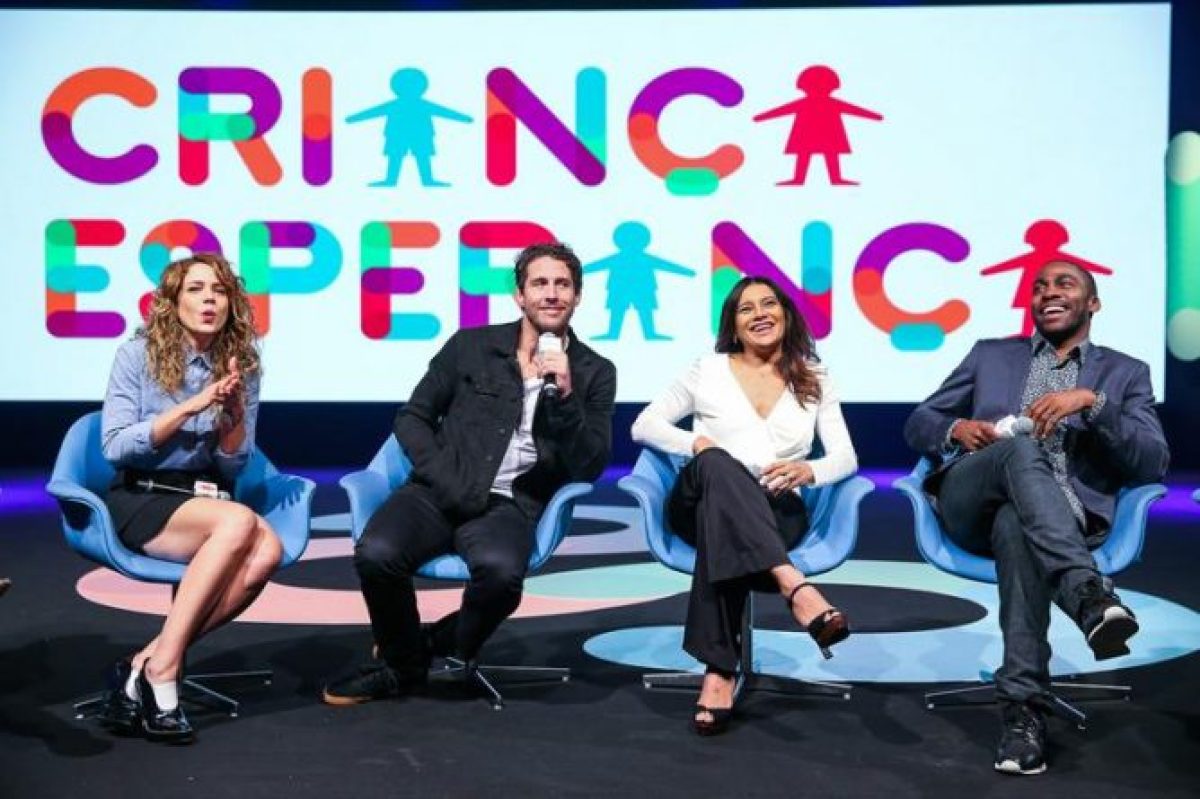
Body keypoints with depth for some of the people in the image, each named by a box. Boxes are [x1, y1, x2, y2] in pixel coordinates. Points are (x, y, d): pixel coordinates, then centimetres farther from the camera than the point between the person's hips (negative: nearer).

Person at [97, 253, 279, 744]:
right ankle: (163, 668, -28)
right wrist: (190, 406, -15)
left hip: (206, 499, 4)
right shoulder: (138, 355, 0)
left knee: (268, 550, -32)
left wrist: (233, 410, -12)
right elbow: (115, 447, -8)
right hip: (139, 500, -4)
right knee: (240, 523, -35)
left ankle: (149, 661, -24)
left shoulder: (242, 366, 9)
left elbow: (233, 466, 6)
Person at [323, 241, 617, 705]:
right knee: (376, 554, -29)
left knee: (500, 571, -36)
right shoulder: (470, 346, 9)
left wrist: (566, 396, -15)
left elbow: (589, 467, 0)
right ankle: (401, 663, 0)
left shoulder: (595, 373, 8)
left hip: (509, 505, -1)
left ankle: (442, 647, -2)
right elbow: (412, 418, 11)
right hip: (439, 493, 1)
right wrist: (446, 480, -5)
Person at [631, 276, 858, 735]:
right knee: (717, 463, -39)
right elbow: (644, 426, 9)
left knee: (724, 533, -38)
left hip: (775, 511, 1)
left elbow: (846, 457, 8)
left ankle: (719, 673, -44)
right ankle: (796, 588, -56)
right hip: (700, 502, 0)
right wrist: (697, 444, -11)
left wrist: (809, 470, -16)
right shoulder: (709, 371, 13)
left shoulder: (815, 380, 16)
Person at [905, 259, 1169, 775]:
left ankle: (1023, 708, -42)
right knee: (1021, 448, -36)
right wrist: (957, 430, -3)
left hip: (1062, 513, -1)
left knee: (1016, 525, -40)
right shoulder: (990, 355, 25)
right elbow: (918, 423, 21)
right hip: (970, 501, 1)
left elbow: (1152, 464, 4)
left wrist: (1092, 401, -10)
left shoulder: (1125, 373, 20)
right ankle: (1090, 595, -52)